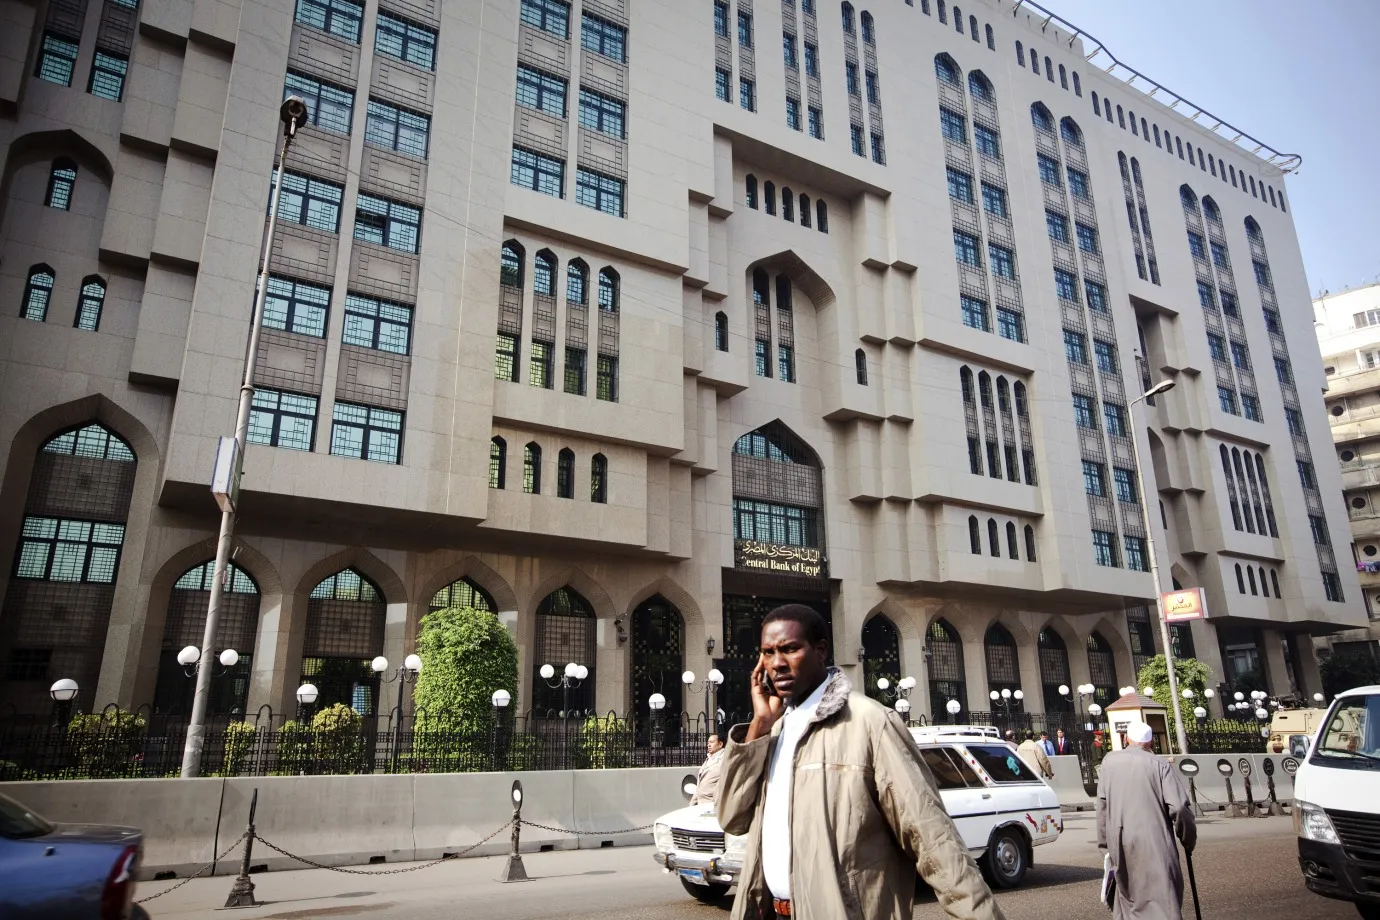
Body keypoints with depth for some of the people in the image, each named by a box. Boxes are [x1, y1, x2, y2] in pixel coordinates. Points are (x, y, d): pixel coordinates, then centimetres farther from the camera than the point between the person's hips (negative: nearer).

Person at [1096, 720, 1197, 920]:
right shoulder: (1160, 765, -3)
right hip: (1154, 843, -3)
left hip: (1120, 841, 3)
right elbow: (1179, 807, -9)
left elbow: (1102, 804, 8)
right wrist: (1188, 839, 8)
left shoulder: (1110, 761, 8)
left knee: (1128, 891, 22)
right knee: (1163, 899, -4)